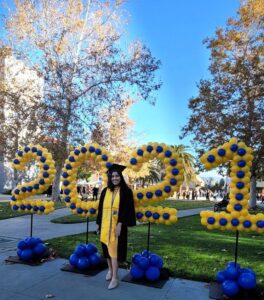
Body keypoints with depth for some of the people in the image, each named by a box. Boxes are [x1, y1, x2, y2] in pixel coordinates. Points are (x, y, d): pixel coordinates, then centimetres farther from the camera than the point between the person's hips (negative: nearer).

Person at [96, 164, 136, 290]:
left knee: (114, 249, -5)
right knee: (107, 248, 13)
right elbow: (101, 208, 11)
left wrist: (120, 224, -18)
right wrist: (98, 223, 9)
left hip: (117, 225, -5)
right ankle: (110, 269, 33)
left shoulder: (126, 191, -7)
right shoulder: (105, 191, 7)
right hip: (105, 224, 5)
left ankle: (115, 278, 2)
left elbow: (127, 209, -11)